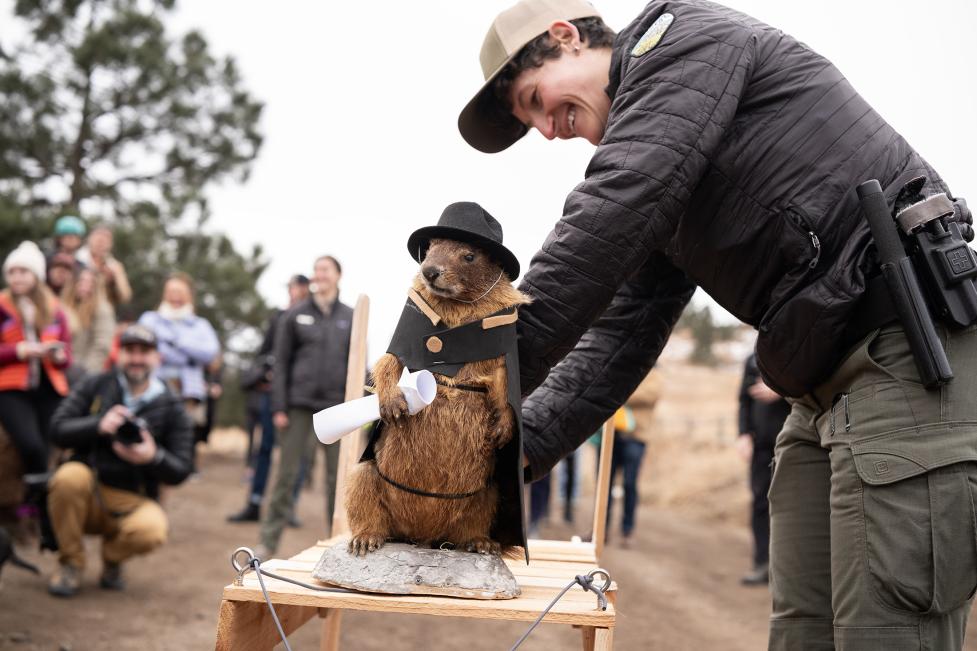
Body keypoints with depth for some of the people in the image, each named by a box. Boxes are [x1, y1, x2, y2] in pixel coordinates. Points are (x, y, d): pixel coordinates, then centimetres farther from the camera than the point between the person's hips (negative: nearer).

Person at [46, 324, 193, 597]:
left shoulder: (171, 408, 2)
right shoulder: (95, 386, 3)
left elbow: (180, 472, -1)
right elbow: (58, 428, -4)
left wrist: (154, 457, -23)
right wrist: (98, 425, -22)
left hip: (133, 503, -1)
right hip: (87, 494, 1)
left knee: (151, 531, -34)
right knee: (69, 476, -33)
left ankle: (112, 558, 6)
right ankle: (70, 564, -9)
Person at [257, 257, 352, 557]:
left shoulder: (351, 318, 8)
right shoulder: (294, 316, 6)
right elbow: (281, 363, 4)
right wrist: (279, 407, -4)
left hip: (337, 407, 1)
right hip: (300, 405, -1)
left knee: (337, 476, 5)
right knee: (286, 474, 1)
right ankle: (268, 542, 7)